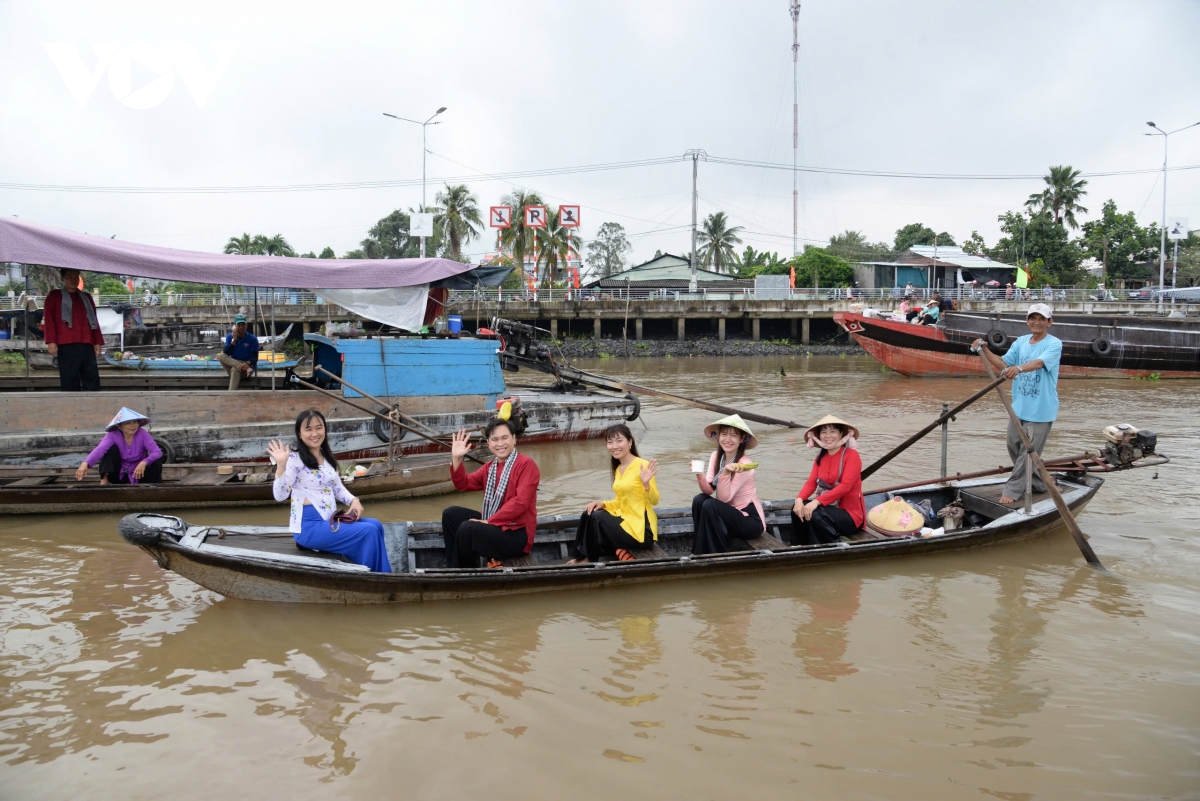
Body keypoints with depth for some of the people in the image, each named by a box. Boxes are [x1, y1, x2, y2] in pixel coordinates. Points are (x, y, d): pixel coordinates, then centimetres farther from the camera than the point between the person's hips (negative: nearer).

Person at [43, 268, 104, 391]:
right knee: (69, 380, -4)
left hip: (87, 344, 4)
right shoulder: (54, 295, 11)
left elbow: (94, 320, 21)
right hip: (66, 345, -4)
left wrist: (97, 342, 12)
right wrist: (51, 341, -8)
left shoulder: (86, 297, 23)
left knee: (92, 379, 0)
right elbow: (49, 319, 3)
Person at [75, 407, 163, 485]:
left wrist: (144, 462, -45)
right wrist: (85, 463, -56)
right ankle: (105, 480, -21)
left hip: (138, 474, 0)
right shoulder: (113, 435, -18)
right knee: (112, 448, -24)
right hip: (119, 475, 0)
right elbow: (100, 449, -37)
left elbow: (157, 452, -25)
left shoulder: (142, 434, -16)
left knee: (156, 461, -27)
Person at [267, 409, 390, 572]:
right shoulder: (295, 459, -13)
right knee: (369, 532, -15)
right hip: (308, 527, -8)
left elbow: (338, 488, 19)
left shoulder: (326, 456, 11)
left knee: (375, 526, 1)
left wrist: (354, 500, 0)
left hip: (329, 520, 8)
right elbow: (280, 495, -22)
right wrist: (281, 465, -35)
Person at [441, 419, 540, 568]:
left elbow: (520, 503, -21)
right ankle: (454, 568, 9)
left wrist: (489, 521, -21)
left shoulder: (526, 464, -12)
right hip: (493, 524, 9)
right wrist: (456, 458, -6)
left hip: (517, 534, -9)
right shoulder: (490, 467, 15)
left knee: (467, 528, -26)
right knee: (451, 514, 7)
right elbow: (464, 484, 9)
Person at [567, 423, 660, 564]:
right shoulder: (618, 469, 12)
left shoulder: (642, 465, -14)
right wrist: (603, 504, -1)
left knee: (597, 519, -18)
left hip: (640, 527, -8)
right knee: (589, 514, -6)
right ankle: (582, 557, -2)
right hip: (624, 519, 8)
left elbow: (654, 500, -14)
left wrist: (646, 483, -33)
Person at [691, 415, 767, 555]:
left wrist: (726, 473, -38)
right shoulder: (716, 456, -1)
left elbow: (724, 498, -23)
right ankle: (699, 554, -9)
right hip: (728, 515, 6)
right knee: (699, 499, -19)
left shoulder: (745, 464, -20)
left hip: (751, 521, -6)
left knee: (709, 505, -27)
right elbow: (709, 490, -8)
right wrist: (699, 475, -27)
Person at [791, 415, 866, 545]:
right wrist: (799, 499, -22)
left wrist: (817, 501, -32)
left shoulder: (851, 455, -10)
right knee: (798, 508, -17)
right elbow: (811, 482, 0)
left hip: (849, 514, -6)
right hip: (830, 507, 6)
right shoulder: (821, 456, 11)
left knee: (815, 515, -30)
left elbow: (845, 486, -22)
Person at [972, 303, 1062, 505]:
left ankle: (1013, 490, 2)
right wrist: (985, 350, -10)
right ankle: (1037, 484, 29)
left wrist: (1019, 368, -49)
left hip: (1040, 410, -7)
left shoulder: (1054, 344, -12)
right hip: (1019, 406, 7)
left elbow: (1039, 363, -31)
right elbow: (1003, 363, 5)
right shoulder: (1021, 341, 7)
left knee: (1028, 451, -3)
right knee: (1014, 447, 14)